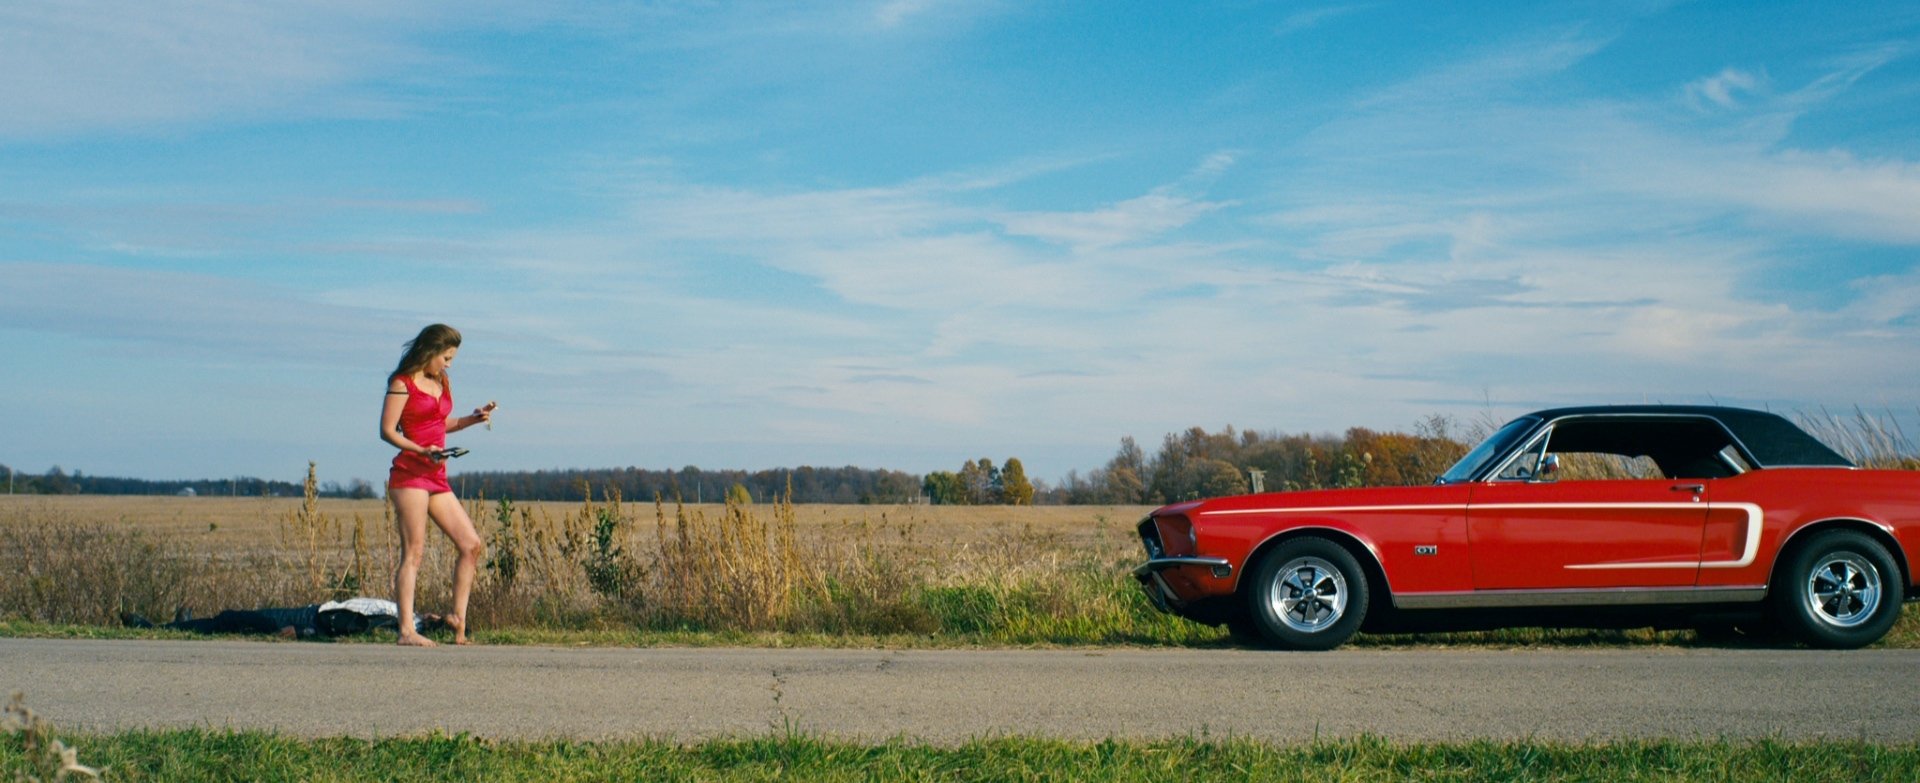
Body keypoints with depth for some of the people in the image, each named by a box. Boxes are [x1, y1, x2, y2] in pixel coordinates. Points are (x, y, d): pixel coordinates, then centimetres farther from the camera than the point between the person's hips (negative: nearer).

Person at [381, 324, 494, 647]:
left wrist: (471, 419, 12)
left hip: (438, 478, 8)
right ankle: (407, 630, -12)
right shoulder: (403, 383, -4)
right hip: (409, 474, -8)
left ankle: (458, 616, 12)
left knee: (472, 545, 2)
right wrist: (421, 451, -22)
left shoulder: (442, 382, 18)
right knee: (414, 552, -11)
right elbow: (387, 430, -10)